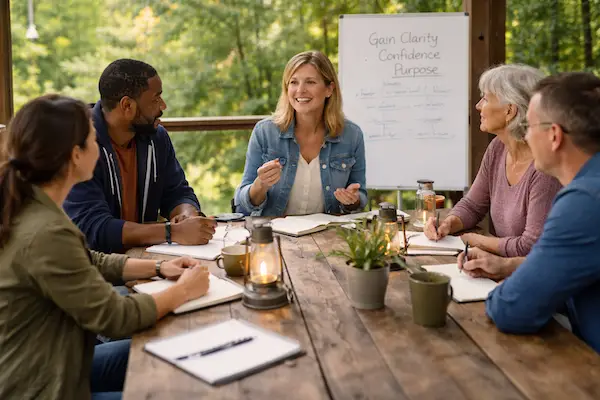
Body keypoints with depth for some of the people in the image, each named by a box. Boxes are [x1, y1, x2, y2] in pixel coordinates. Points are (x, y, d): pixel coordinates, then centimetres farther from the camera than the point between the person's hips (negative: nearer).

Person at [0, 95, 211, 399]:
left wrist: (157, 268, 4)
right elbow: (114, 318, -23)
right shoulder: (45, 234, -31)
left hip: (35, 369, 9)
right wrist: (184, 290, -9)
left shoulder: (25, 208, -1)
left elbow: (88, 264, 13)